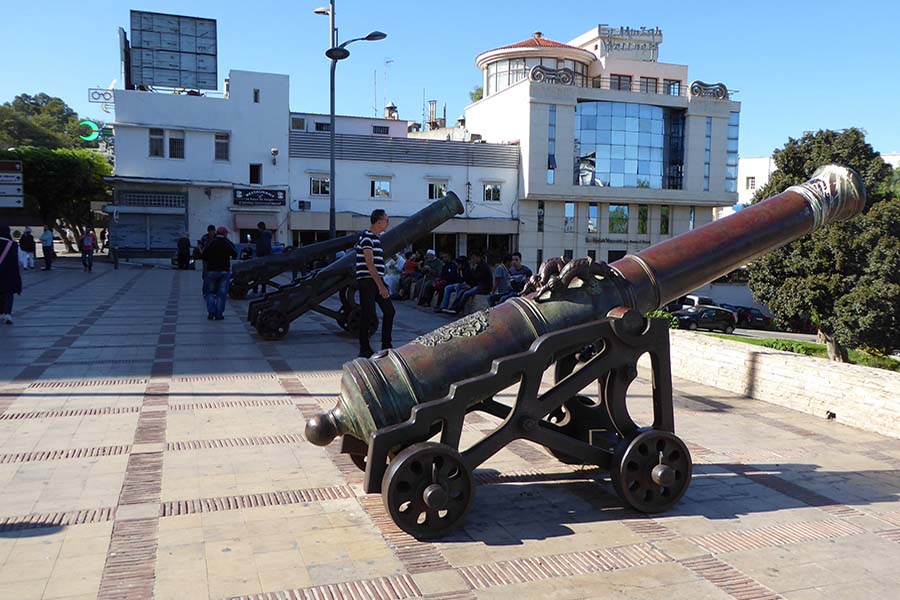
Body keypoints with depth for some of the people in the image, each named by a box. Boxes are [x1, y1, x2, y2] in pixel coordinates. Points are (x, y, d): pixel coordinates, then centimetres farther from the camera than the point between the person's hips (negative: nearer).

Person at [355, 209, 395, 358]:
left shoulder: (377, 238, 17)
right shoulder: (366, 238, -13)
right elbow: (370, 264, -20)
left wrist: (382, 284, 20)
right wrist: (381, 286, -23)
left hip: (378, 280, 9)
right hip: (367, 280, -9)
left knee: (389, 311, 8)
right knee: (368, 315, -5)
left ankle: (386, 346, 17)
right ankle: (364, 349, 4)